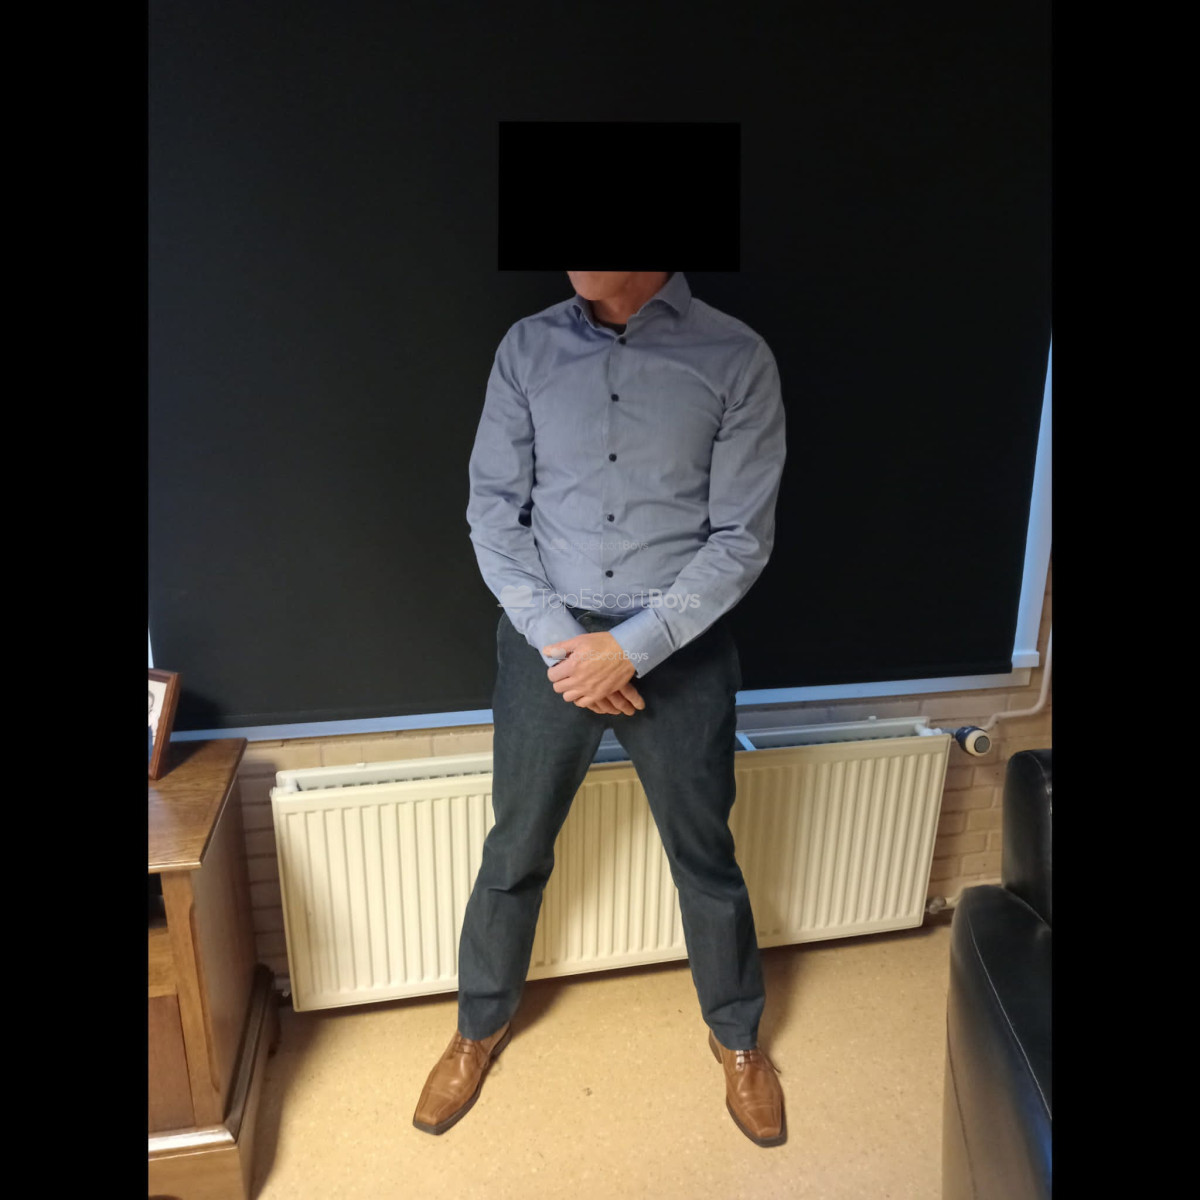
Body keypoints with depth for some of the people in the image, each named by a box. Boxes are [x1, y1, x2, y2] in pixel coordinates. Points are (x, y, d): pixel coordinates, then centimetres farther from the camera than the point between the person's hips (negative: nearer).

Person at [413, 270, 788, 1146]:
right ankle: (482, 1026, 43)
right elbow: (493, 512, -1)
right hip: (546, 642, 2)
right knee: (515, 854, 15)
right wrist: (559, 639, -12)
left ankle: (737, 1035, 43)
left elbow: (742, 539, -8)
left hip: (680, 650, -1)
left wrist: (632, 647, -16)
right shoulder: (528, 348, 0)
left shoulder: (737, 358, -7)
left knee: (705, 859, 15)